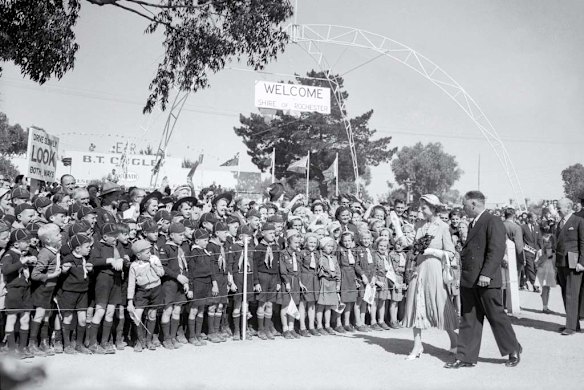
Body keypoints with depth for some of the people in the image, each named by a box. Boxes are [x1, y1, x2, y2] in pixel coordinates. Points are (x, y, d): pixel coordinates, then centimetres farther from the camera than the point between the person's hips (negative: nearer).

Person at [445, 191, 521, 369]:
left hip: (486, 281, -8)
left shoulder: (493, 222, -11)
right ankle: (466, 357, 13)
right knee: (468, 319, 8)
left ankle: (513, 350, 25)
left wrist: (486, 274, -25)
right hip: (468, 281, 9)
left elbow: (497, 250, -19)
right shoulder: (473, 223, 17)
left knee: (496, 316, 5)